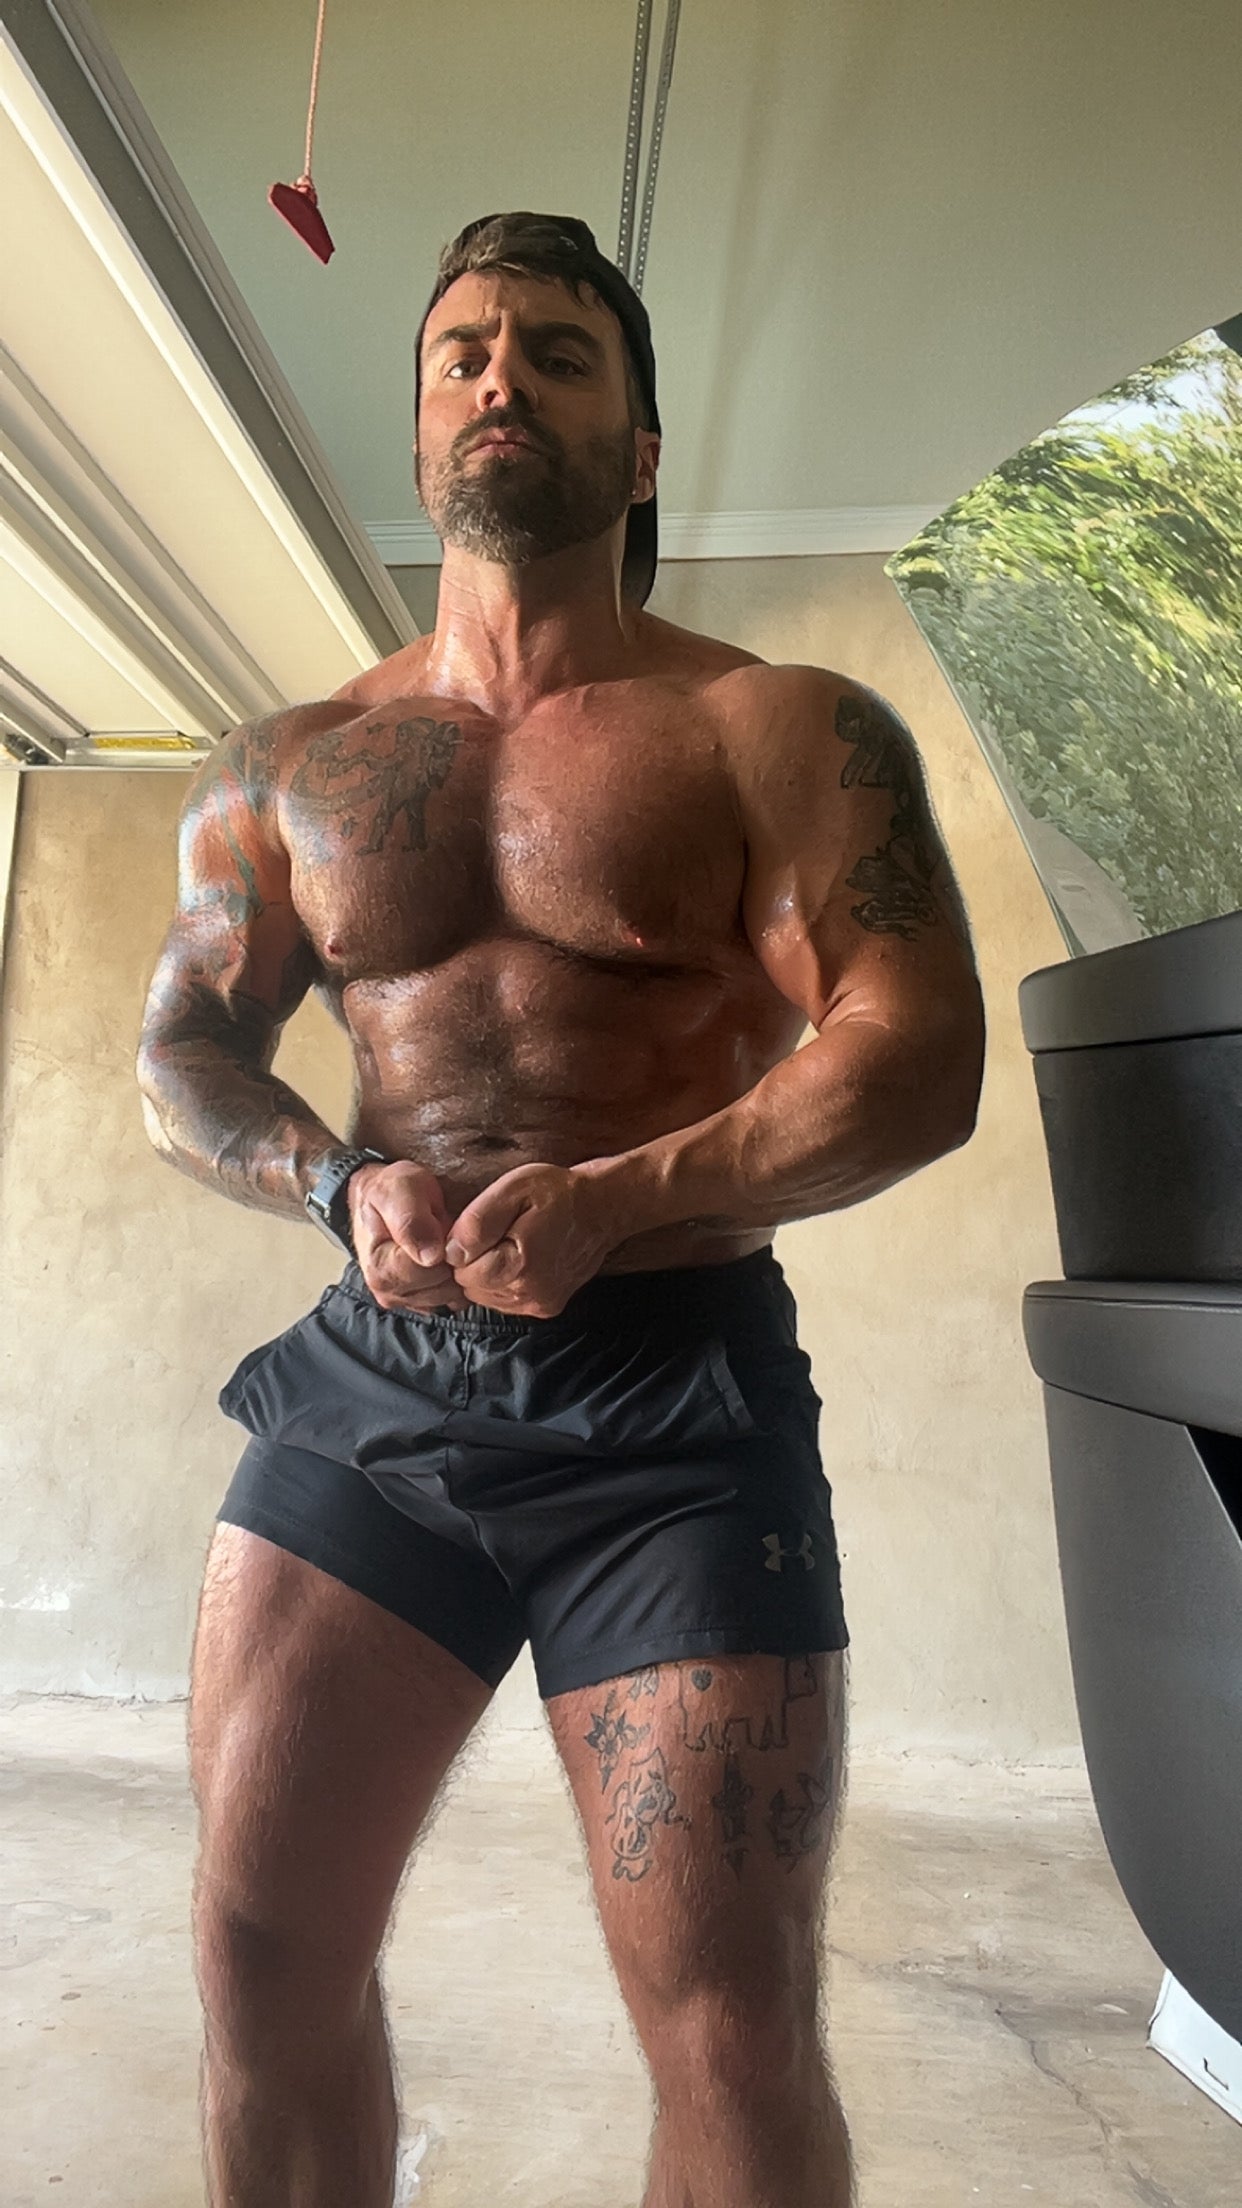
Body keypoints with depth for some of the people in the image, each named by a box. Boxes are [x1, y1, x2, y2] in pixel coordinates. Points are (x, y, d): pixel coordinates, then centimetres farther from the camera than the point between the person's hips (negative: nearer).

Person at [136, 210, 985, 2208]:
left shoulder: (786, 731, 2)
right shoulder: (286, 764, 13)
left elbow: (917, 1062, -6)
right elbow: (181, 1058, 12)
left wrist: (610, 1205, -19)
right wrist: (345, 1187, -10)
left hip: (676, 1395, -3)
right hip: (367, 1381, 4)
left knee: (734, 2035, 2)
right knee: (259, 1948, 10)